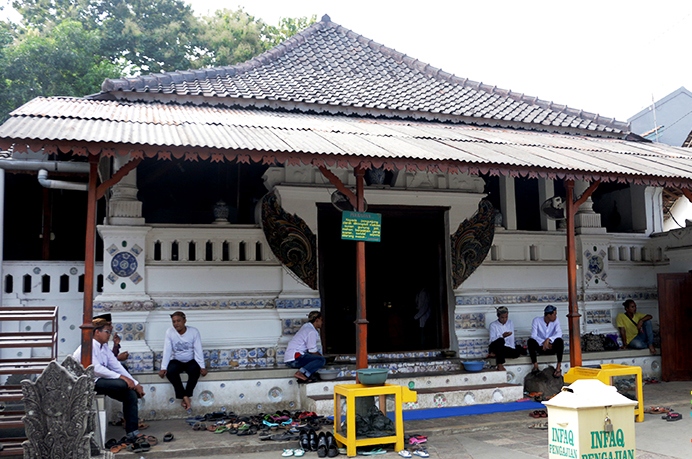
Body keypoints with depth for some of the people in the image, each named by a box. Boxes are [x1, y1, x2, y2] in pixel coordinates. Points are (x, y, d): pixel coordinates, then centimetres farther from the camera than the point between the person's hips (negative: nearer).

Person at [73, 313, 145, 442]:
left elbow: (117, 366, 8)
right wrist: (121, 377, -28)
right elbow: (96, 369, -26)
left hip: (101, 380, 9)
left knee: (131, 394, -8)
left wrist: (135, 383, 0)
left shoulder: (105, 347, 12)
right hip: (90, 383, -9)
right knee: (123, 385, -28)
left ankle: (132, 432, -5)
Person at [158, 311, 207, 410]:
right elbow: (167, 351, -16)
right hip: (176, 361, 1)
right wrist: (163, 368, -25)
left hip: (191, 361, -1)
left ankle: (186, 396, -20)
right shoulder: (169, 332, -11)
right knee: (170, 371, -31)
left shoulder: (194, 331, -13)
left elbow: (198, 350, -14)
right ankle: (184, 397, -24)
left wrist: (202, 367, -22)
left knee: (195, 370, -33)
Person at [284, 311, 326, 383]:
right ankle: (301, 373, -26)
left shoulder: (307, 326, 18)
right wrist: (321, 355, 6)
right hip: (294, 358, -10)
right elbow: (313, 351, -11)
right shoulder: (312, 331, -11)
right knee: (321, 360, -18)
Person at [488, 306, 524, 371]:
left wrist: (512, 348, -19)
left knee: (516, 353, -26)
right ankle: (500, 365, -37)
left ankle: (496, 354, -9)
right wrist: (502, 336, -31)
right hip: (496, 346, -4)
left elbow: (512, 338, -4)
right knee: (500, 340, -37)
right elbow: (492, 340, -16)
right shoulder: (493, 325, -6)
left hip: (506, 347, 4)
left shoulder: (510, 323, 6)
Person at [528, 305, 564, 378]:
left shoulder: (556, 321, -2)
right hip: (540, 347, -1)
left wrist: (548, 339, -37)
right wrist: (544, 342, -31)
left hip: (551, 348, 1)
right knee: (531, 340, -31)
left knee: (559, 340, -31)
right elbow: (533, 335, -18)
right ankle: (535, 366, -27)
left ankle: (558, 367, -29)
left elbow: (559, 334, -20)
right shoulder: (537, 320, -7)